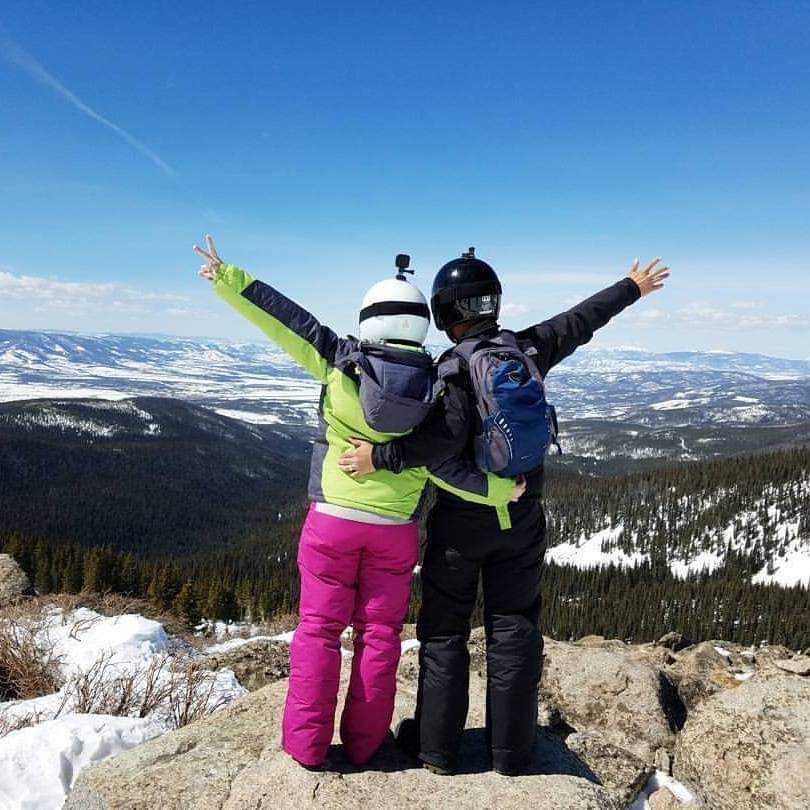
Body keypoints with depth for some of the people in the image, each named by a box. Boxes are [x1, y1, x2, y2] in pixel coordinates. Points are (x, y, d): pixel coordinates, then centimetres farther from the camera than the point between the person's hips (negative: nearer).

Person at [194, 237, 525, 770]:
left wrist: (229, 279, 2)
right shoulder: (437, 386, -8)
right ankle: (364, 742, 23)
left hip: (333, 518, -1)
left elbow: (285, 318, -7)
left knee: (319, 628, 11)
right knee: (380, 632, 14)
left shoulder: (341, 361, -9)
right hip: (395, 527, 1)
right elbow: (439, 463, -15)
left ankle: (307, 742, 17)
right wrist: (496, 490, -6)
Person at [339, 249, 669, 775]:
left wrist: (380, 456, -24)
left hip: (460, 519, -4)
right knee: (515, 630, 12)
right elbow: (582, 320, 14)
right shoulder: (529, 348, 0)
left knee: (444, 629, 10)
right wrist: (632, 289, 28)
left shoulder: (453, 368, -16)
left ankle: (437, 745, 20)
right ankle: (511, 751, 22)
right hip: (522, 518, 4)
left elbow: (446, 436, -30)